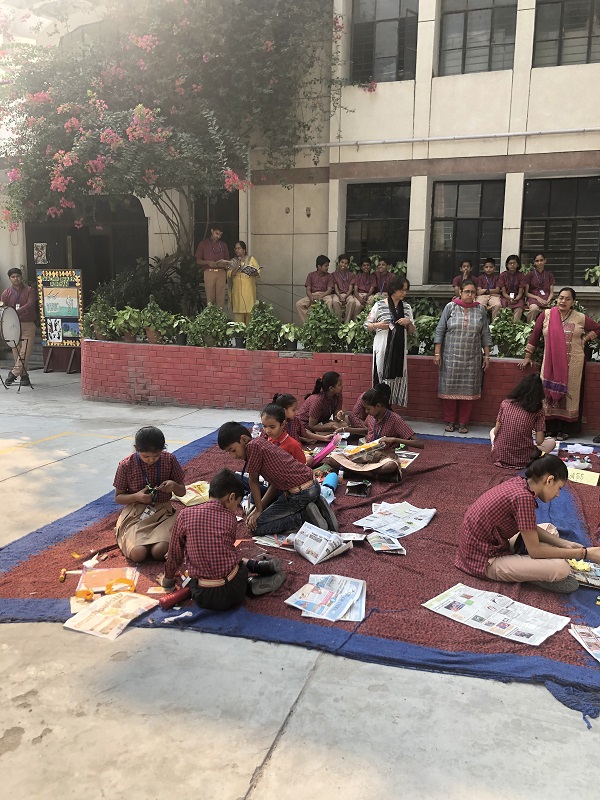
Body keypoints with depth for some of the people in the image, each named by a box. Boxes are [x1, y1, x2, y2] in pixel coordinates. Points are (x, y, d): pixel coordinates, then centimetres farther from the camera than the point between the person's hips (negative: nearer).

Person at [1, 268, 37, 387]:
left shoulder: (29, 291, 3)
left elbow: (30, 304, -13)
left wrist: (17, 311, -27)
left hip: (28, 325, -2)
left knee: (25, 351, -13)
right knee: (16, 351, 1)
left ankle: (14, 373, -11)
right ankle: (24, 376, 8)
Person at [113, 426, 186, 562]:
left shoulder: (169, 460, -4)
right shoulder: (126, 465, -8)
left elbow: (182, 492, 7)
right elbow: (118, 497, 3)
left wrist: (174, 486, -17)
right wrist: (136, 496, -17)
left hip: (163, 511, 1)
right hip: (135, 513, -1)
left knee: (159, 552, -27)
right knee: (137, 554, -27)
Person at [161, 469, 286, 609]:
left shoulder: (185, 515, -4)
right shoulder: (229, 518, -1)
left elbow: (175, 553, 7)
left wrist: (168, 579, 25)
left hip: (206, 598, -1)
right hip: (236, 590, 1)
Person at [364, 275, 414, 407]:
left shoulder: (407, 307, 12)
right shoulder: (379, 305, 0)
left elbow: (411, 331, 16)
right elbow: (366, 325, 5)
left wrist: (409, 322, -5)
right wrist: (377, 325, -15)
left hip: (400, 350, 4)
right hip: (383, 349, -4)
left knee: (397, 379, 2)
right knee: (382, 378, -5)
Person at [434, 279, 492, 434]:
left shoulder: (480, 310, 5)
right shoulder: (450, 307, 0)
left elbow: (485, 335, 9)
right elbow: (440, 331, 1)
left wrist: (486, 356, 6)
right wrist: (437, 353, -4)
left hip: (472, 359, 1)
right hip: (451, 357, -1)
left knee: (468, 390, 4)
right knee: (450, 388, 3)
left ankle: (464, 422, 14)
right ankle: (450, 421, 15)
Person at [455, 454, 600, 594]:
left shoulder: (519, 482, 0)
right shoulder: (524, 497, -26)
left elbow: (531, 529, 13)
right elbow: (534, 550, -20)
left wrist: (564, 544, 4)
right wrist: (584, 553, -13)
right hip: (485, 561, -10)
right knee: (561, 568, -21)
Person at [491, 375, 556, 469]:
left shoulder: (505, 403, -2)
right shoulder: (538, 410, -8)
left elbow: (496, 431, 1)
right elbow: (539, 441, -8)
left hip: (499, 456, 2)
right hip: (522, 460, -2)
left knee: (492, 430, 31)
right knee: (551, 442, 20)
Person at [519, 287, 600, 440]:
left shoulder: (580, 318, 2)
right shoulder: (546, 315, 0)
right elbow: (535, 335, 3)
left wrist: (584, 340, 2)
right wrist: (527, 356, 3)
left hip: (573, 364, 0)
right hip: (551, 364, 0)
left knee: (569, 394, 6)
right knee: (550, 393, 3)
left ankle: (566, 429, 14)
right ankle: (550, 428, 13)